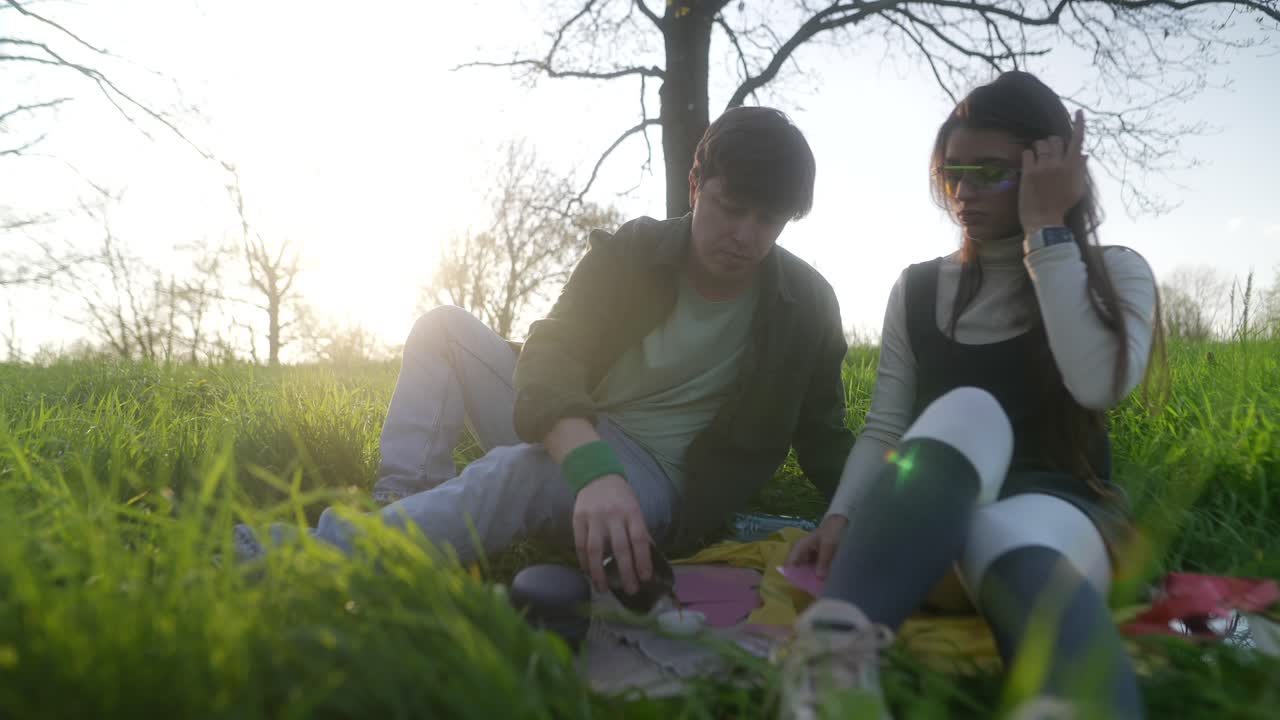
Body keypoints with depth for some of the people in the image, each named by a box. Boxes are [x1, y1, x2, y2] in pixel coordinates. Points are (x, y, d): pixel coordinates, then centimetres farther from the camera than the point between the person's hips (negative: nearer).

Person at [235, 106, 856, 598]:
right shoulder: (631, 255, -7)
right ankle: (395, 506, -19)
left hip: (662, 481, -4)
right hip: (572, 442, 4)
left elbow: (826, 442, 2)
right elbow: (547, 362, -22)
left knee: (518, 470, -37)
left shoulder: (804, 306, -7)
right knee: (444, 327, -4)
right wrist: (594, 470, -44)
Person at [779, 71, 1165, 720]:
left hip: (1063, 503, 0)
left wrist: (1047, 230, -11)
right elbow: (885, 427, 5)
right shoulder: (917, 290, 11)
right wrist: (842, 516, -14)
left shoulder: (1115, 275, 6)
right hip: (933, 508, 1)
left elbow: (1100, 387, -16)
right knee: (969, 409, -35)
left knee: (1011, 542, -39)